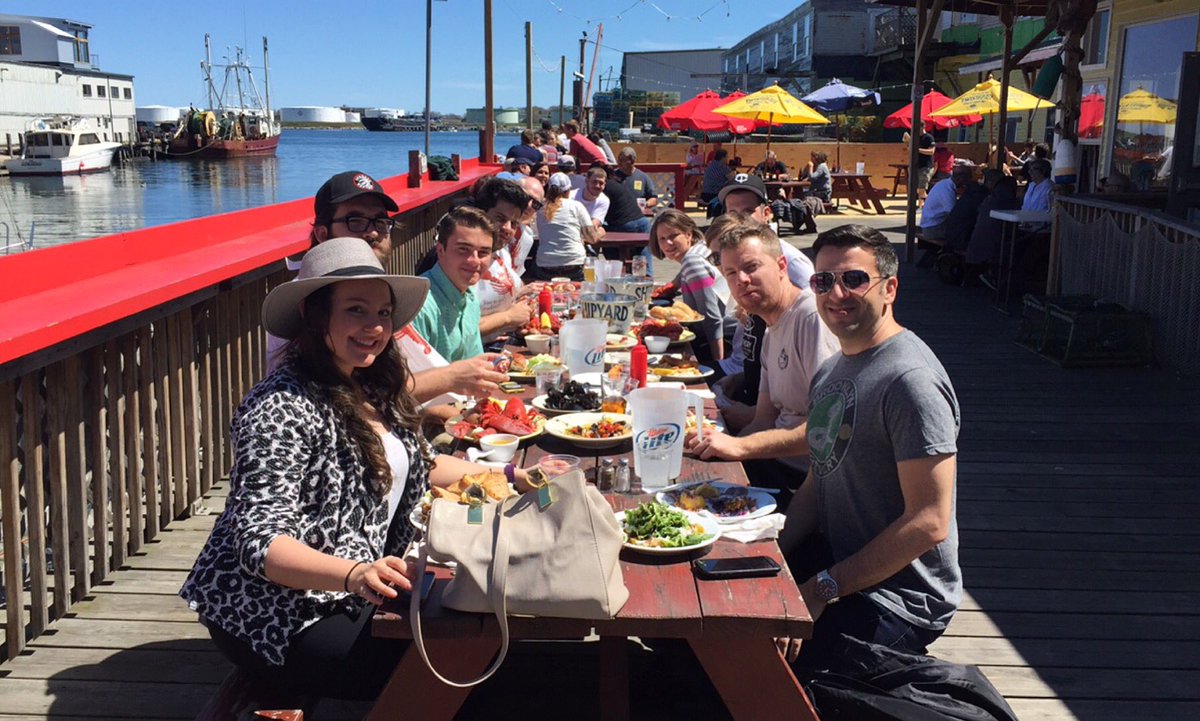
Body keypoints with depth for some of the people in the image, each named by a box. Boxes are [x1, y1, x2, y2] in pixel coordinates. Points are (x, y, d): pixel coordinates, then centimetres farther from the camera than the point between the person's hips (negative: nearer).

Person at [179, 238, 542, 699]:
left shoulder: (371, 389, 5)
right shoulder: (284, 408, -22)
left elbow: (416, 466, 21)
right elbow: (259, 541, -28)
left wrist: (506, 476, 12)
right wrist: (354, 575, -44)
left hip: (351, 592, 9)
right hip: (283, 620, -8)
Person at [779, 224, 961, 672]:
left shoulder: (911, 381, -19)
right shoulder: (831, 371, 11)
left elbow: (929, 523, -22)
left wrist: (825, 587, -18)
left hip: (898, 599, -9)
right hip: (834, 560, 9)